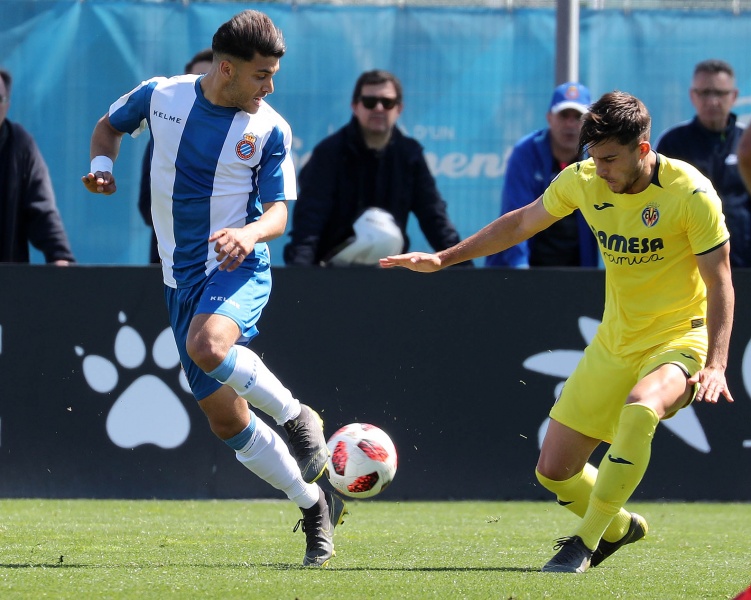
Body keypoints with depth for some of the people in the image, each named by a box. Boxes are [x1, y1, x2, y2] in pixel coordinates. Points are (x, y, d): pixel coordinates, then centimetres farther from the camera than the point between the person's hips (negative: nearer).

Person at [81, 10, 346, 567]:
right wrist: (103, 164, -3)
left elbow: (278, 212, -5)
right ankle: (315, 507, 19)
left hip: (238, 269, -4)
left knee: (207, 345, -37)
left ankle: (296, 415, -14)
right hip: (182, 279, 4)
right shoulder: (160, 96, -1)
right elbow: (110, 126, 18)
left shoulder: (271, 129, -6)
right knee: (227, 420, 4)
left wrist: (249, 233, -28)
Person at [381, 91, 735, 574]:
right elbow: (521, 223, 13)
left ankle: (587, 539, -23)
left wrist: (716, 365, -25)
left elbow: (720, 283, -14)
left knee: (641, 408, -39)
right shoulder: (583, 181, -5)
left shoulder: (691, 193, -19)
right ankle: (618, 526, 35)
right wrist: (442, 259, 11)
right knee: (554, 470, 3)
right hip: (614, 344, 6)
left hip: (680, 337, -6)